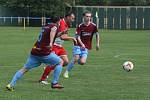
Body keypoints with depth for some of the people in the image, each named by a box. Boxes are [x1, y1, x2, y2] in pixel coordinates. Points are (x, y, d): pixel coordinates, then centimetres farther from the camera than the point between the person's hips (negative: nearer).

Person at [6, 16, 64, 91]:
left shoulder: (45, 27, 22)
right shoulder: (54, 26, -2)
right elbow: (53, 31, -28)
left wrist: (61, 33, 36)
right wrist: (51, 43, -41)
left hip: (34, 52, 7)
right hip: (44, 53, -7)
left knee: (24, 69, 9)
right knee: (60, 62, 11)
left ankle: (11, 85, -1)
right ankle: (54, 83, 6)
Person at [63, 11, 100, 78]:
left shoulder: (93, 26, -2)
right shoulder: (80, 26, -7)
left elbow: (97, 34, 14)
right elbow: (78, 37, -11)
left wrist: (97, 44, 11)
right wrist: (81, 44, -28)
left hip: (86, 47, 2)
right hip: (78, 45, -2)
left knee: (82, 62, -15)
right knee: (76, 59, -19)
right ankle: (66, 72, -3)